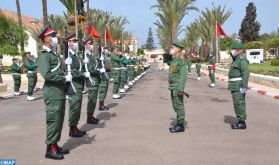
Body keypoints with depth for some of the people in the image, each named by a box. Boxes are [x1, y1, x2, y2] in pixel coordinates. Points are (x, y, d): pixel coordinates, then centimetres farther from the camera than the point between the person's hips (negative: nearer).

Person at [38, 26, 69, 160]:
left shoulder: (54, 53, 17)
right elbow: (47, 74, -23)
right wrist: (65, 78, -17)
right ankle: (50, 149, 8)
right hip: (52, 94, -9)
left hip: (60, 92, 9)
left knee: (59, 120, 14)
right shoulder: (44, 55, -12)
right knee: (53, 121, -3)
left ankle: (55, 145, 25)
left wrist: (66, 77, 7)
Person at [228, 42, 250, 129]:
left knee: (239, 103, -8)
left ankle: (242, 123, -2)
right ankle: (241, 121, 20)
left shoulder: (242, 59, -14)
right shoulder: (237, 59, 19)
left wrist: (244, 86, -26)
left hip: (239, 86, -10)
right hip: (235, 86, 10)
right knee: (238, 103, 13)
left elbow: (246, 73, -22)